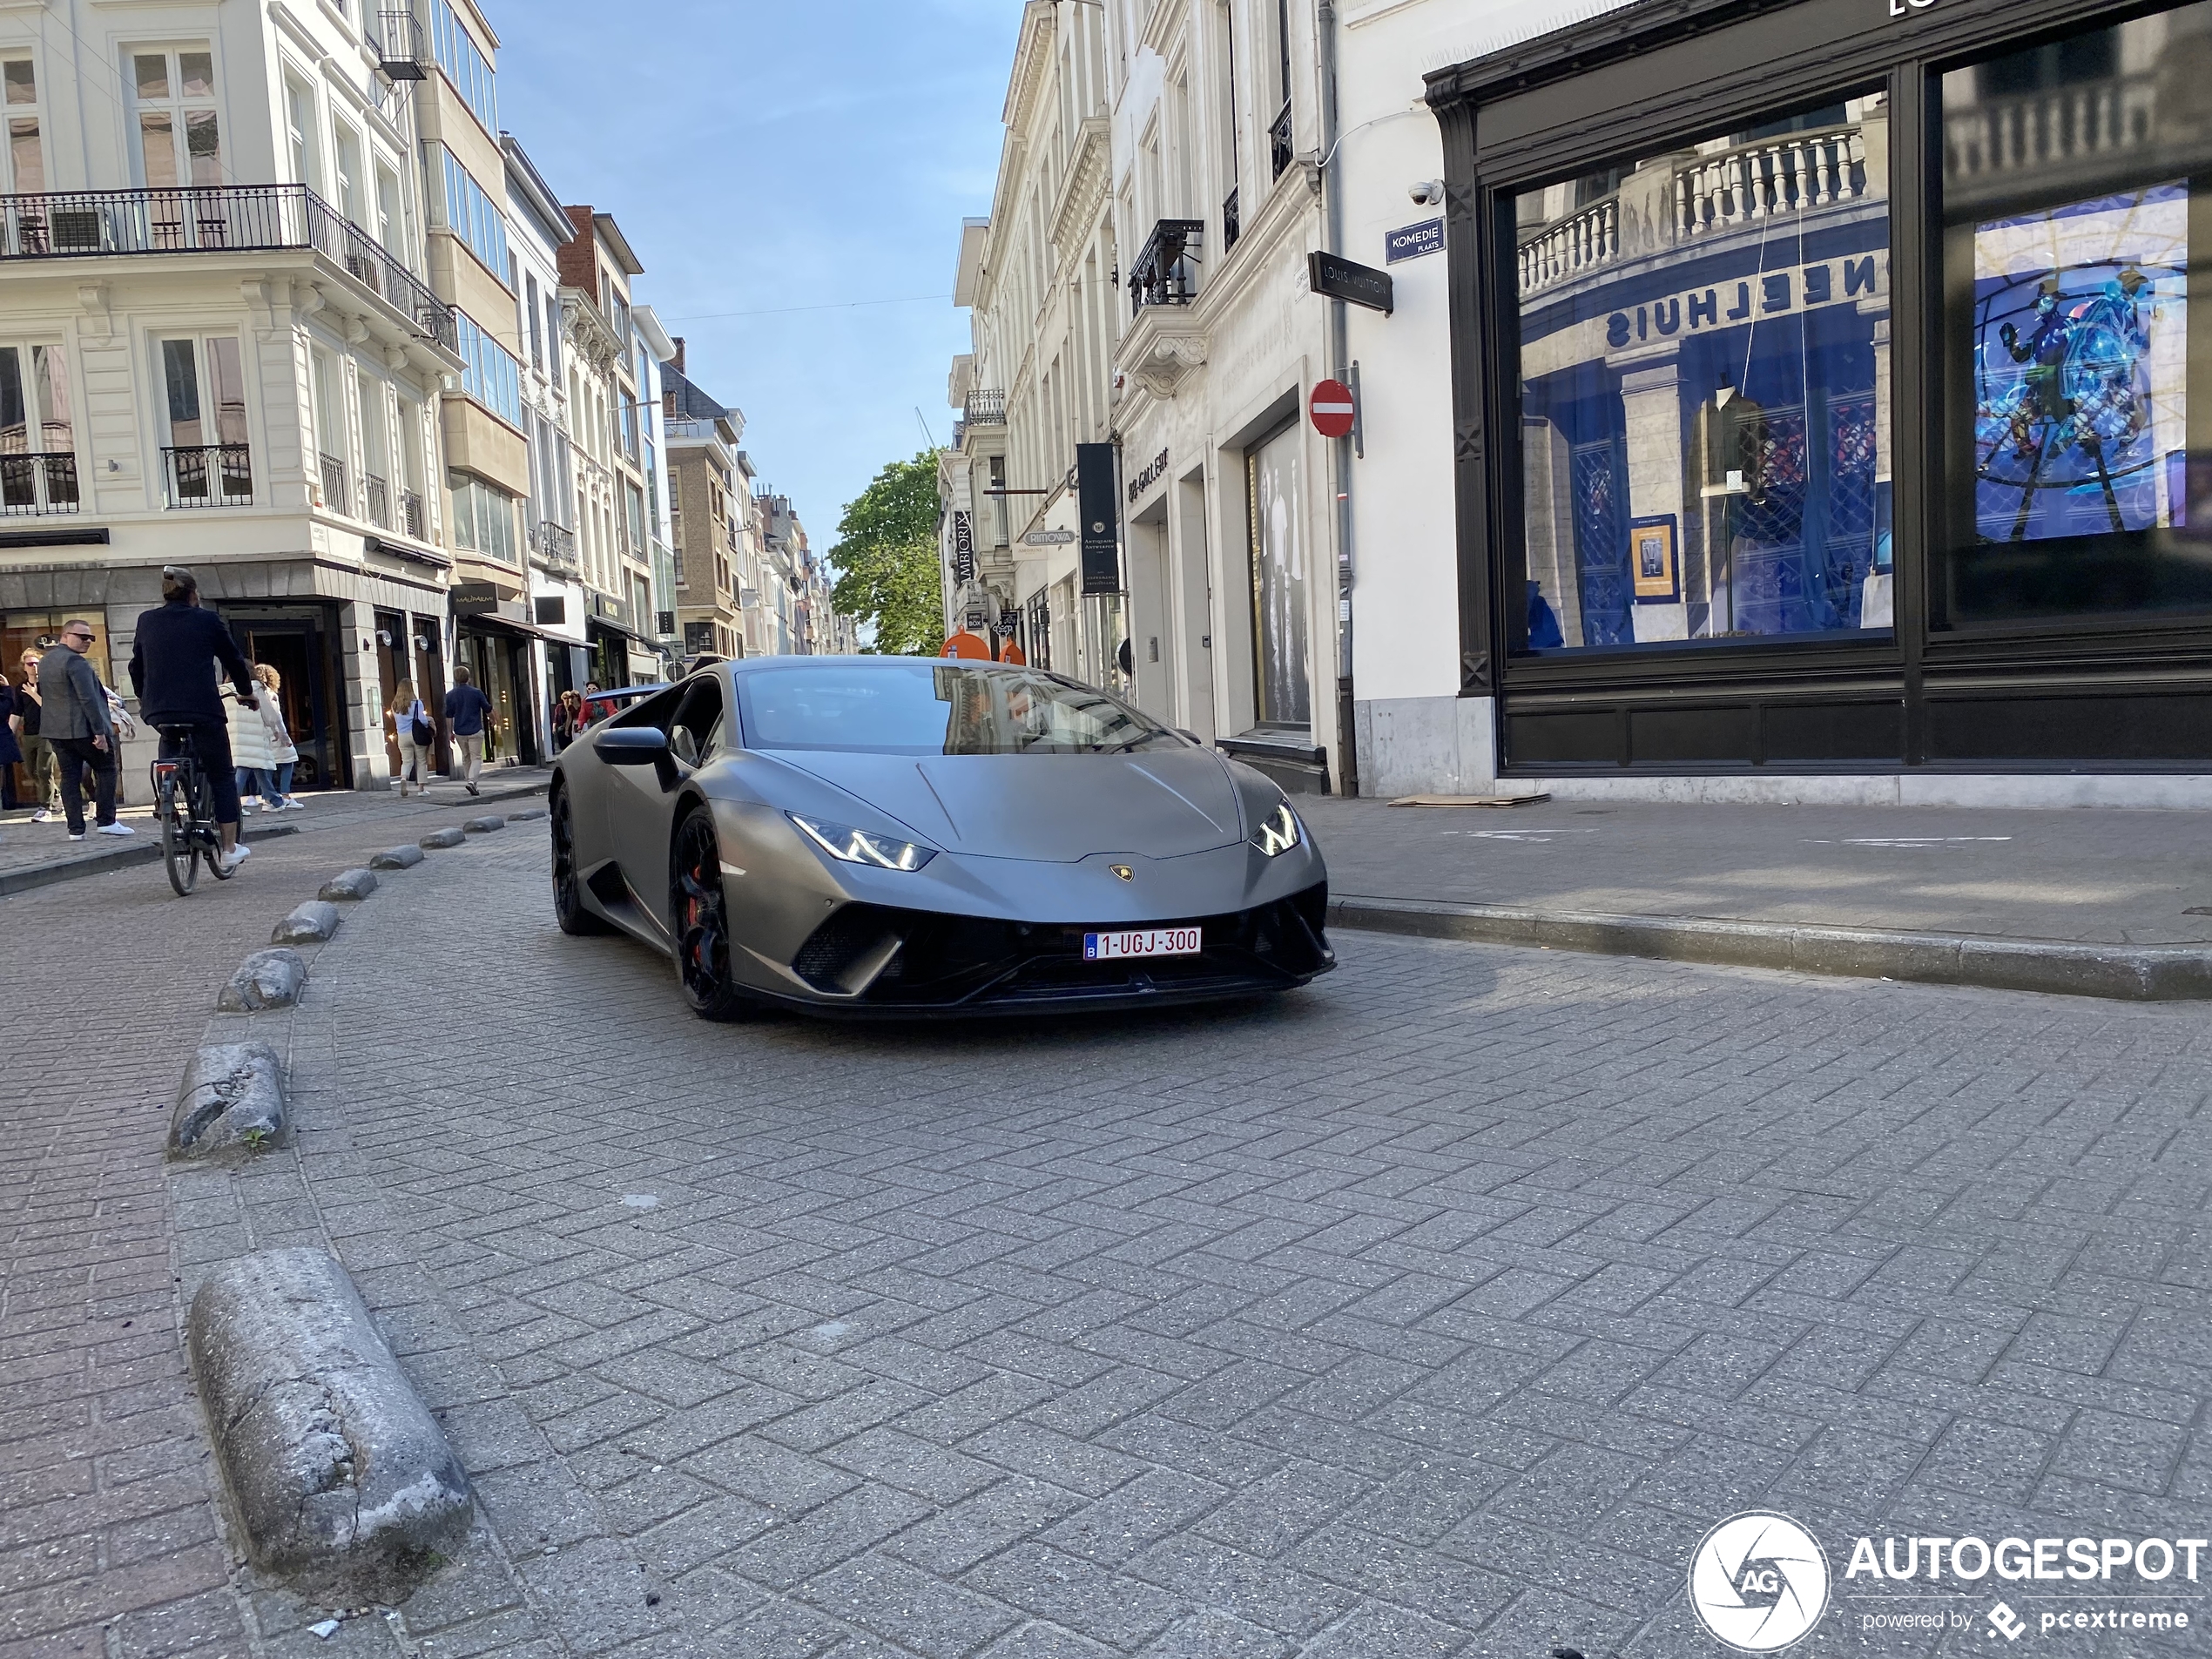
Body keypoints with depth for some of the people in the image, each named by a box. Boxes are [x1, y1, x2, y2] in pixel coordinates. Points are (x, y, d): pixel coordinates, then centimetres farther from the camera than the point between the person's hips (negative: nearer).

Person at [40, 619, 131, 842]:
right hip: (82, 728, -8)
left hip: (55, 730, 8)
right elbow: (88, 698, -20)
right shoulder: (75, 661, -15)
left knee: (69, 777, 7)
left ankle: (76, 829, 5)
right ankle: (105, 821, 1)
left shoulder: (44, 662, 15)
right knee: (105, 770, 5)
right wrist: (99, 731, -20)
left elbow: (43, 695, 23)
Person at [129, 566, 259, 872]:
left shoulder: (146, 621, 10)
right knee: (222, 777, 6)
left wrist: (143, 697, 36)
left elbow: (136, 665, 19)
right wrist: (246, 691, 25)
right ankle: (230, 850, 6)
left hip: (158, 709, 4)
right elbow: (233, 659, 8)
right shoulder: (207, 620, 0)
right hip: (203, 709, -4)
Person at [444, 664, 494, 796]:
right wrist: (492, 719, 24)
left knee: (466, 758, 16)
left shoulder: (450, 695, -1)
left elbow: (449, 716, 2)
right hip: (475, 731, -3)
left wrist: (450, 732, 12)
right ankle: (471, 781, -21)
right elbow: (488, 710, 4)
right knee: (476, 757, -2)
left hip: (459, 732, 3)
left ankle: (469, 781, 21)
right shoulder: (476, 693, -6)